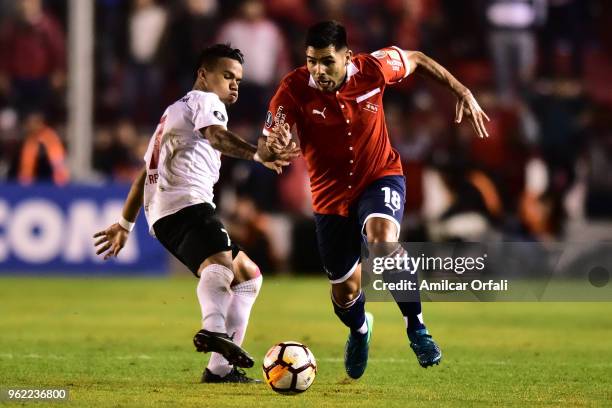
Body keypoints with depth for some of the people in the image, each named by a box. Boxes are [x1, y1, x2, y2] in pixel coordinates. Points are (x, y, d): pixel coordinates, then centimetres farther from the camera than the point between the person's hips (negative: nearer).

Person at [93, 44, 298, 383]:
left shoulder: (175, 111, 37)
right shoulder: (205, 101, 6)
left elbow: (144, 174, 41)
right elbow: (216, 136, -19)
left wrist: (125, 225, 45)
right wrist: (258, 155, -35)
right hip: (186, 202, -10)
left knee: (248, 276, 15)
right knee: (219, 262, -35)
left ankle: (220, 368, 6)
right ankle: (215, 330, -66)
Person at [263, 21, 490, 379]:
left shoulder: (372, 69, -19)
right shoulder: (294, 90, -22)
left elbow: (416, 60, 2)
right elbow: (266, 143, -23)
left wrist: (462, 91, 0)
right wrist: (273, 146, -47)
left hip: (381, 177, -1)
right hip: (332, 195, 1)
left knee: (382, 240, -35)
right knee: (345, 292, 11)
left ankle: (416, 327, -16)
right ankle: (359, 330, 51)